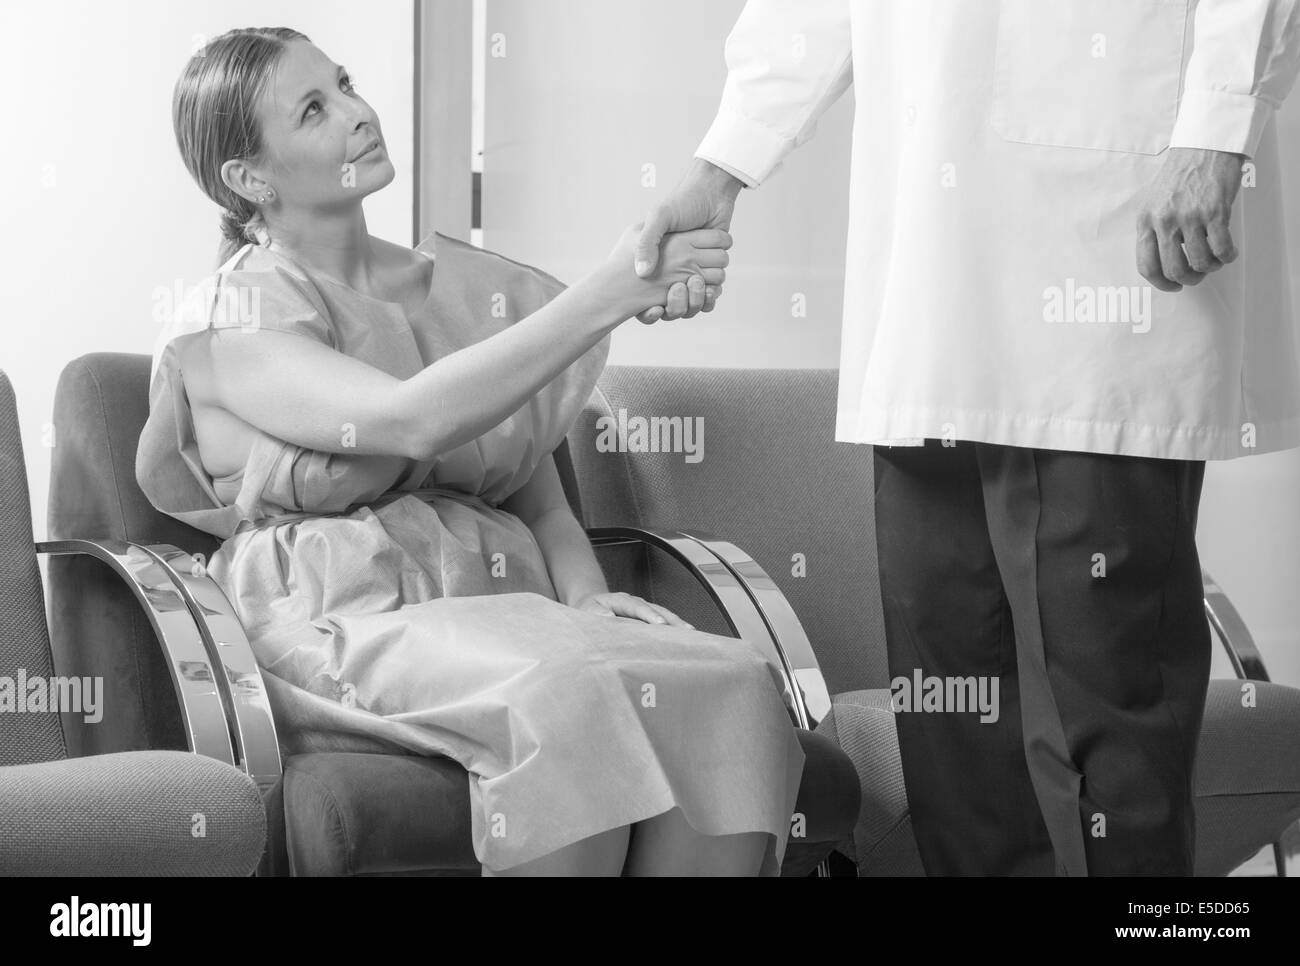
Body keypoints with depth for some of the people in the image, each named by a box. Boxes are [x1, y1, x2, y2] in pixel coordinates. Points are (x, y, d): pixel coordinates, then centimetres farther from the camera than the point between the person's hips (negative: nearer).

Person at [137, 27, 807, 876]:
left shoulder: (469, 288, 20)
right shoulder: (231, 322, 1)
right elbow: (412, 421, -18)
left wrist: (588, 600, -3)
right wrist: (608, 295, -22)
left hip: (501, 602, 6)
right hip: (341, 624, -5)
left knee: (732, 678, -25)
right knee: (565, 695, -37)